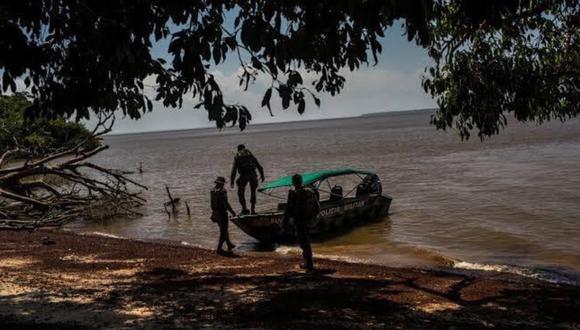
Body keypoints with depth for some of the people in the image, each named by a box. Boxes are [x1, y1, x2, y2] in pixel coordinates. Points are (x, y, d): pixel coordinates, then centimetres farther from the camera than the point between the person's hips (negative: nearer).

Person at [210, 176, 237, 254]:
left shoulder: (213, 190, 5)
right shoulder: (222, 191, -19)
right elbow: (226, 203, -22)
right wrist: (232, 212, -13)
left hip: (215, 213, 8)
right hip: (222, 213, -8)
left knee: (224, 230, 21)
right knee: (223, 232, 3)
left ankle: (229, 245, 34)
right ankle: (219, 249, 3)